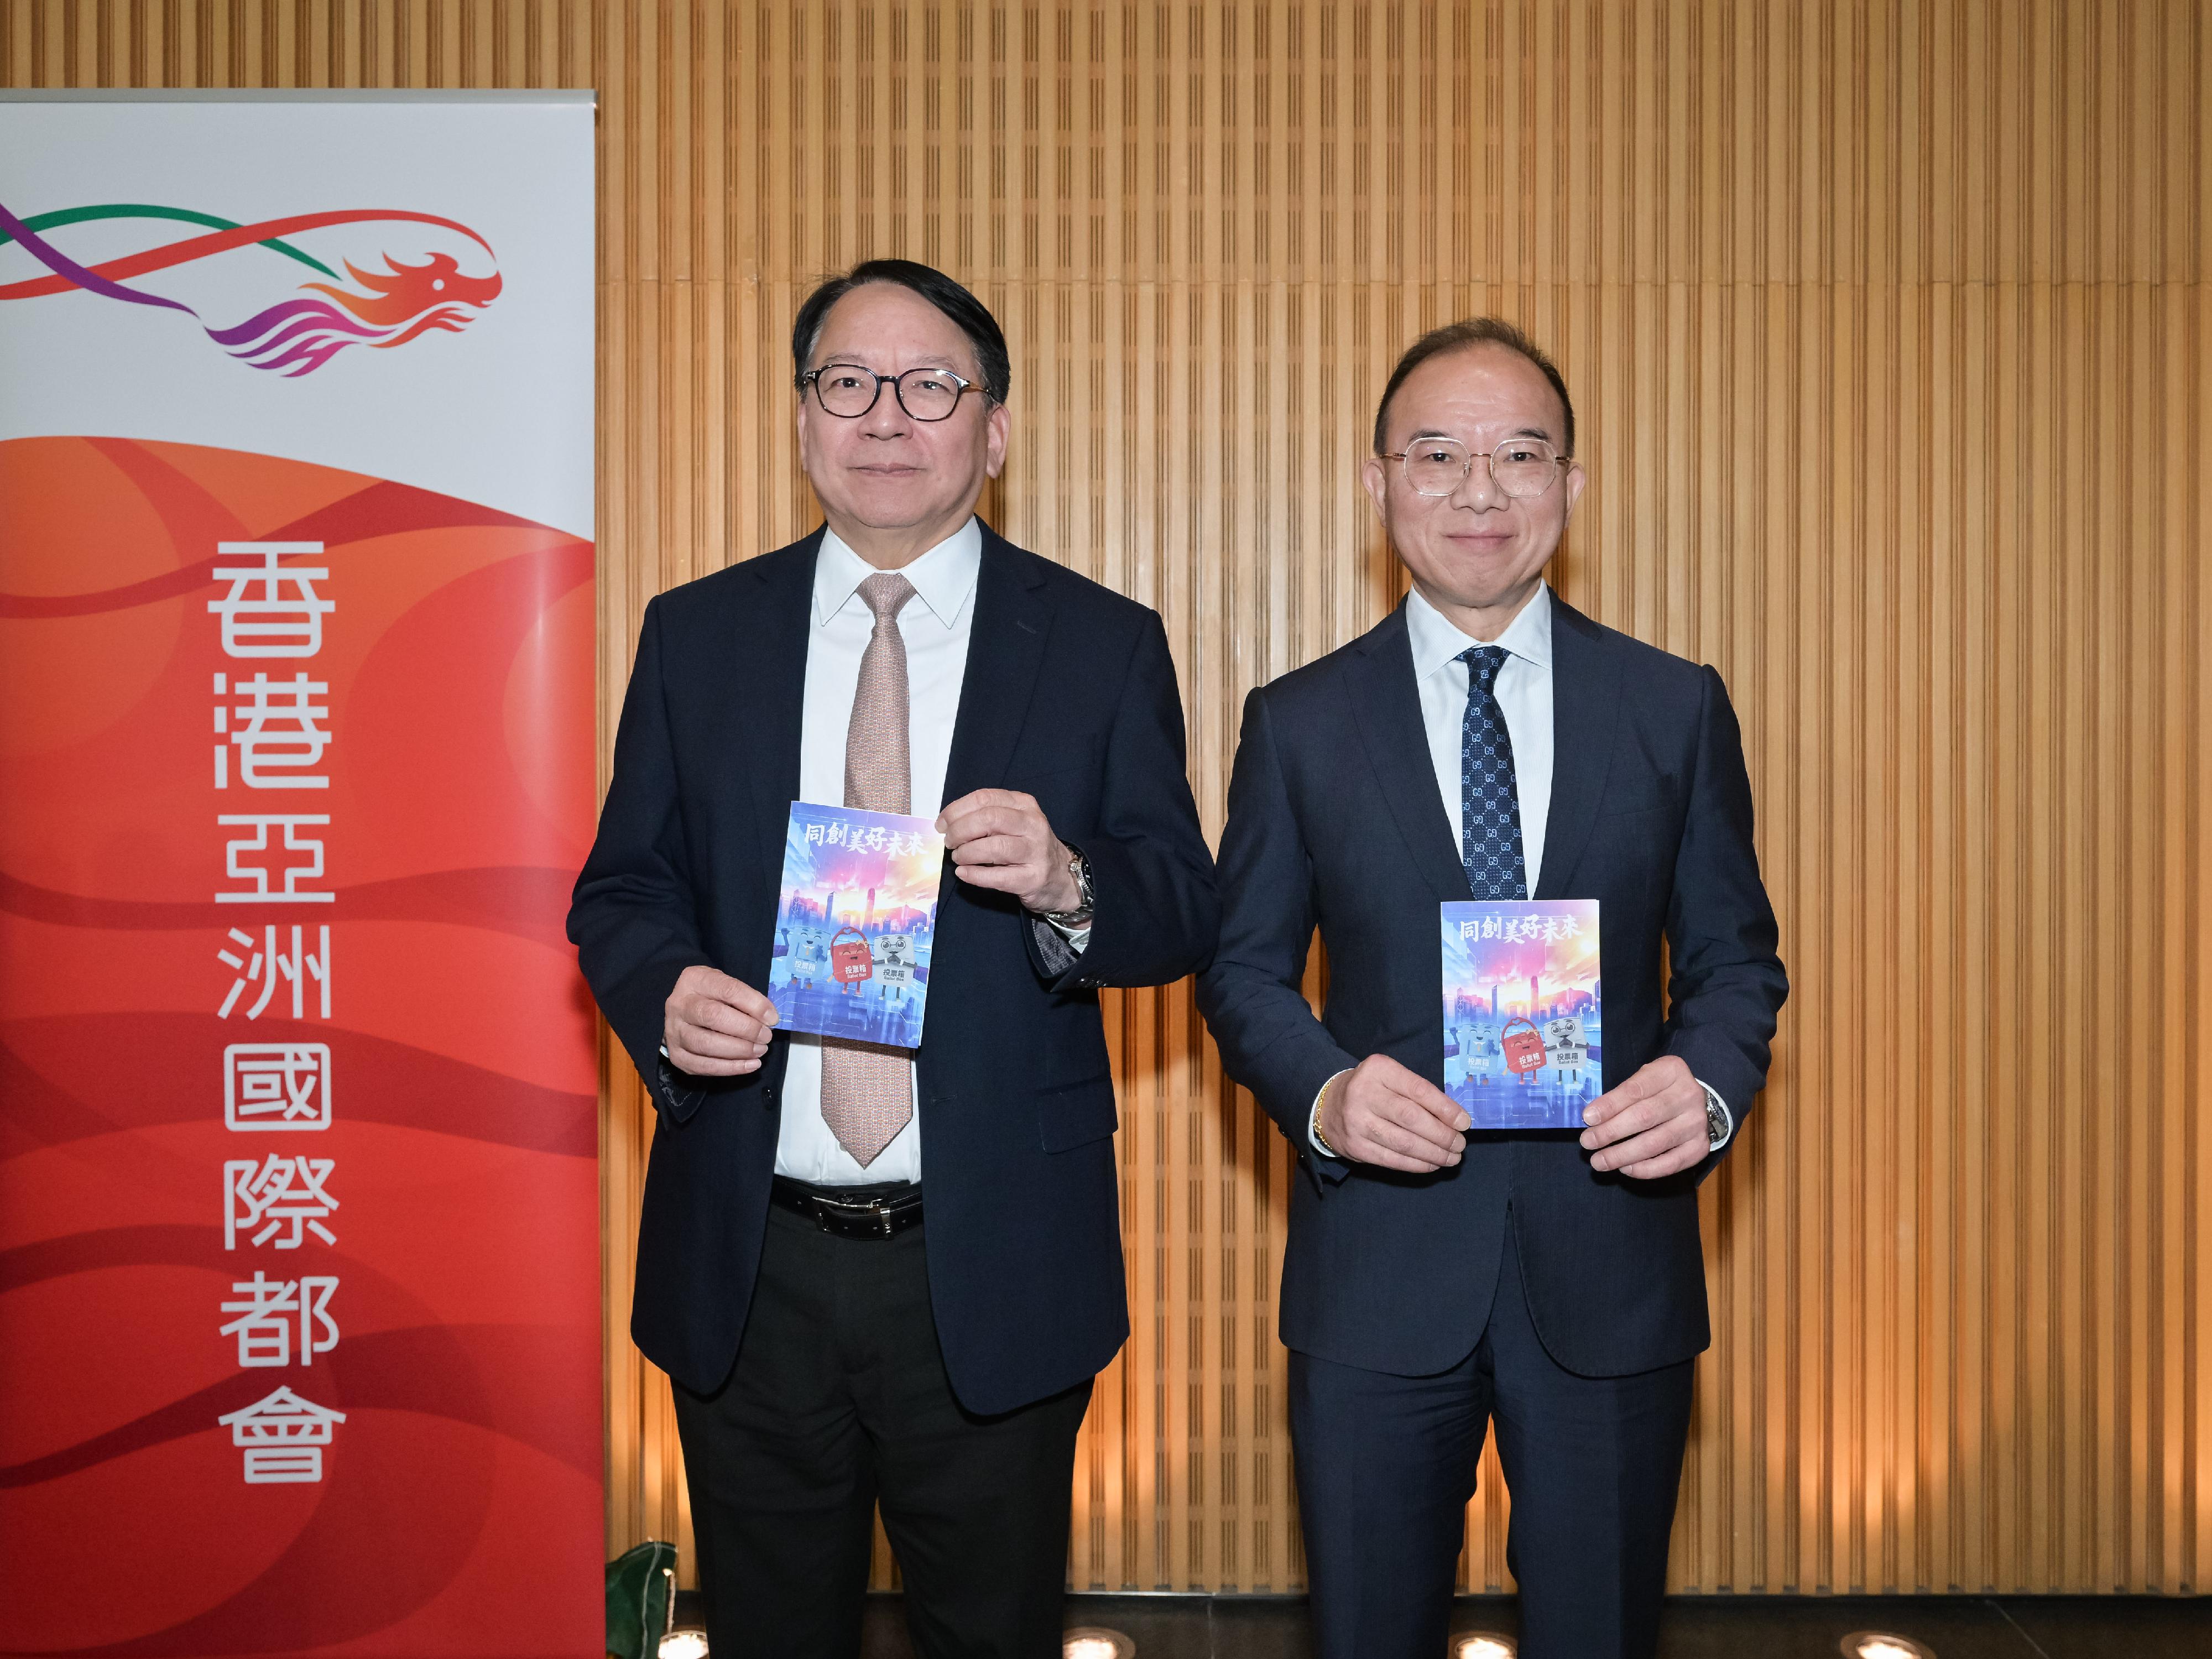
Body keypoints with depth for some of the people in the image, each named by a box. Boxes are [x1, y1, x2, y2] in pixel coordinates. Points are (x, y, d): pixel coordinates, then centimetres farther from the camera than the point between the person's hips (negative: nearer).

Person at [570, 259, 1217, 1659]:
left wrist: (1066, 884, -26)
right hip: (748, 1266, 2)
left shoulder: (1105, 646, -1)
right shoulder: (695, 635, 5)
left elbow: (1188, 914, -4)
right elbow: (622, 886, 6)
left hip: (994, 1266, -1)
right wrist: (665, 991, -16)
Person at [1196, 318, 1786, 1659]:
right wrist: (1324, 1092, -16)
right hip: (1379, 1264, 0)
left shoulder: (1678, 708, 3)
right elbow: (1245, 968, 4)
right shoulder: (1298, 722, 2)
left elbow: (1735, 957, 6)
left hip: (1612, 1262, 1)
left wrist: (1709, 1084, -15)